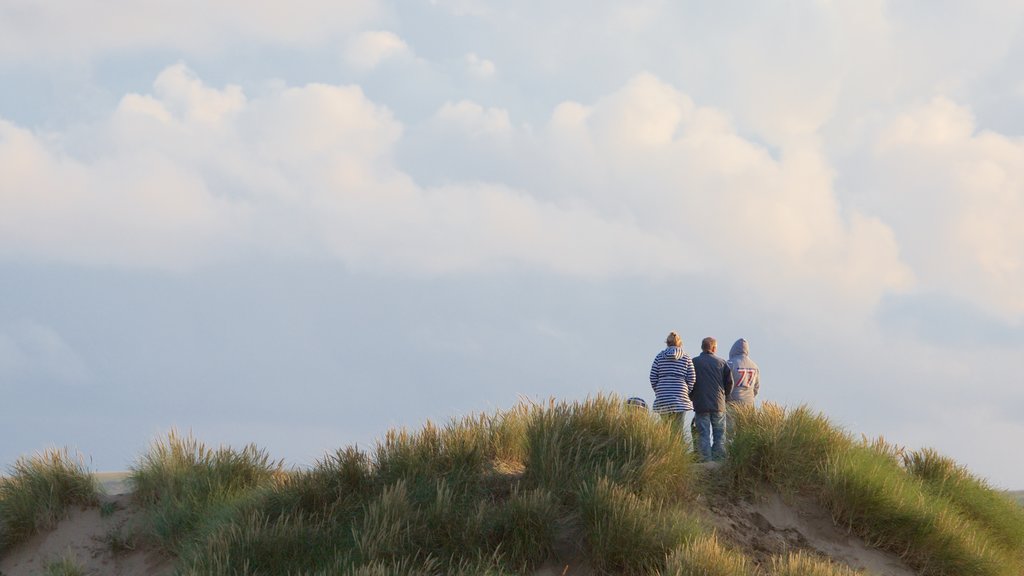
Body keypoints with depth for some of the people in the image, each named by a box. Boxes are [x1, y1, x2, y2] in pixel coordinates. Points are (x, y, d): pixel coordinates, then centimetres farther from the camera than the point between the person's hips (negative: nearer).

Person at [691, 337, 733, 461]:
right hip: (719, 404, 1)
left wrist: (692, 398, 14)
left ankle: (707, 459, -4)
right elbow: (729, 382, 3)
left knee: (704, 434, 1)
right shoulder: (722, 363, 3)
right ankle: (719, 458, 3)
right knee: (719, 434, 8)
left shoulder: (693, 363, -1)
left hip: (700, 404, -1)